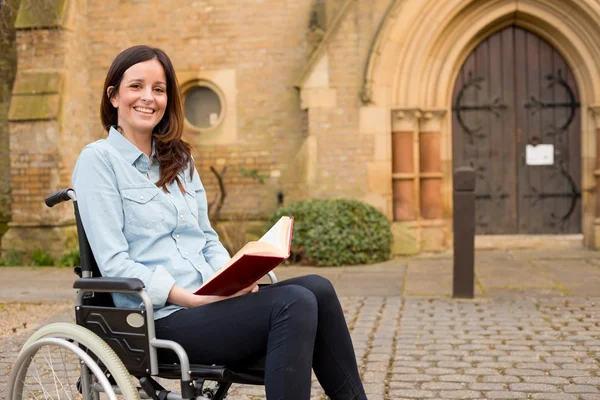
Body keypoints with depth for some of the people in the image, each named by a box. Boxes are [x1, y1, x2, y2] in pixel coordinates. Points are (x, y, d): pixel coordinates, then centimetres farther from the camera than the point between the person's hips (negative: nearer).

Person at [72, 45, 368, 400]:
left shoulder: (179, 159, 18)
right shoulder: (98, 159, -2)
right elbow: (114, 263, -11)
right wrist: (188, 298, -20)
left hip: (209, 301, 6)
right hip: (162, 317, -6)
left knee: (316, 288, -19)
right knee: (295, 304, -27)